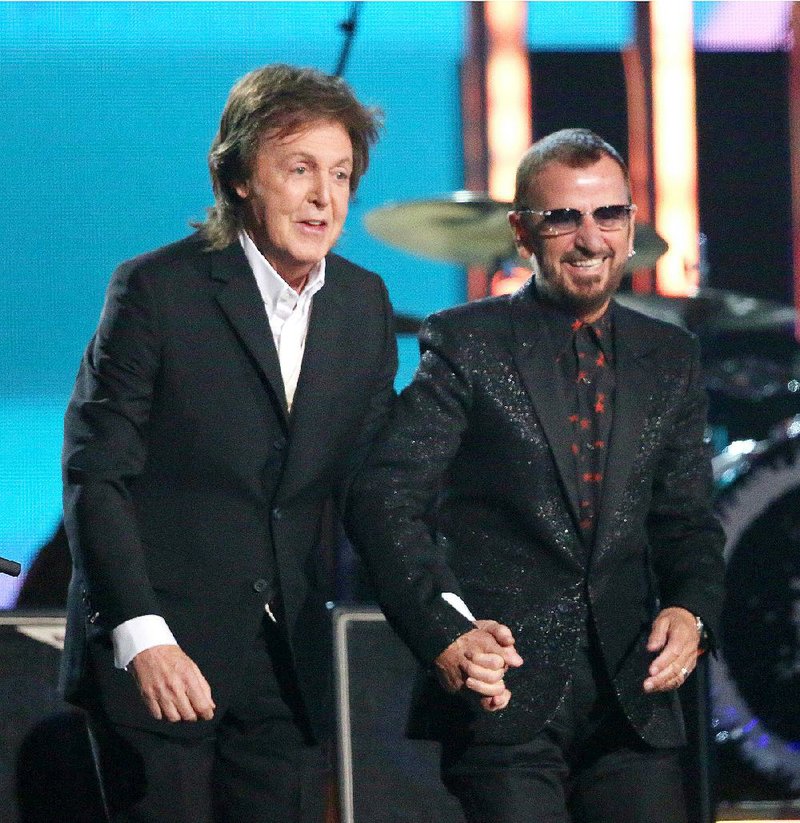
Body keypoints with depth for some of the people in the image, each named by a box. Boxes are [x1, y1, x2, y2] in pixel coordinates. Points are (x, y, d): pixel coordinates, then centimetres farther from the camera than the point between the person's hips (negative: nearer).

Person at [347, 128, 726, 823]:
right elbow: (385, 499, -8)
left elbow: (686, 521, 17)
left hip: (633, 698, 4)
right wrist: (445, 633, -21)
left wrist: (691, 610, -5)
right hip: (504, 696, -4)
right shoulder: (466, 343, 0)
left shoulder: (670, 357, 14)